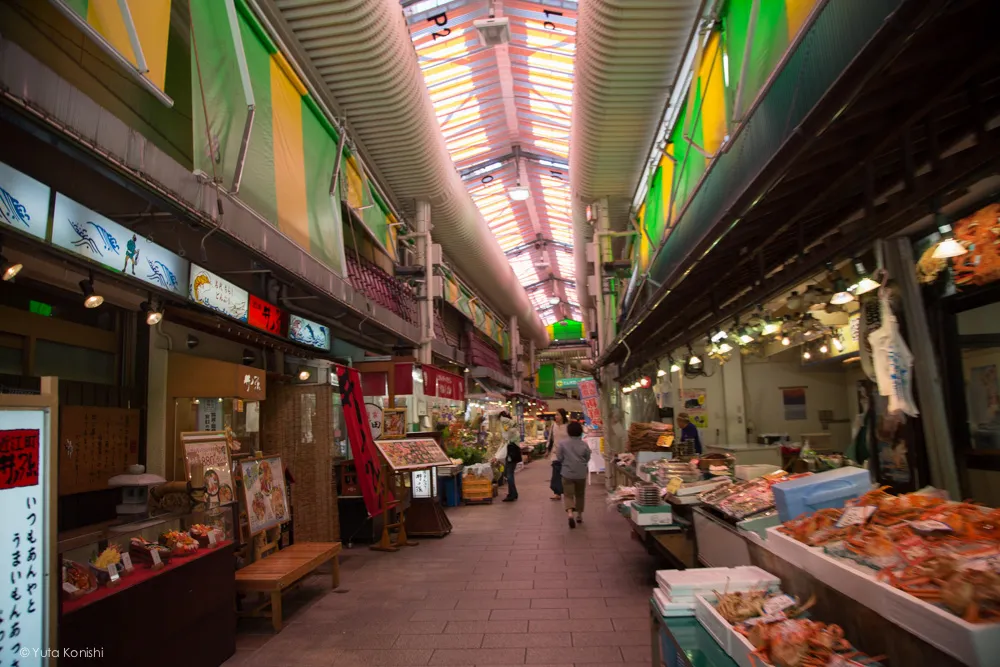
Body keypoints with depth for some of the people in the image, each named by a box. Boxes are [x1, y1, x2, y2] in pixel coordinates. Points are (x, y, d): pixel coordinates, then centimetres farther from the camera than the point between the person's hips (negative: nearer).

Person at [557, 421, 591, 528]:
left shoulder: (563, 444, -10)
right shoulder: (584, 445, -6)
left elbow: (559, 458, -5)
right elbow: (587, 459, 3)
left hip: (567, 473, -2)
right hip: (581, 474, 2)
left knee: (568, 495, 0)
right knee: (580, 495, 19)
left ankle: (570, 513, -23)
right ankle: (579, 515, 29)